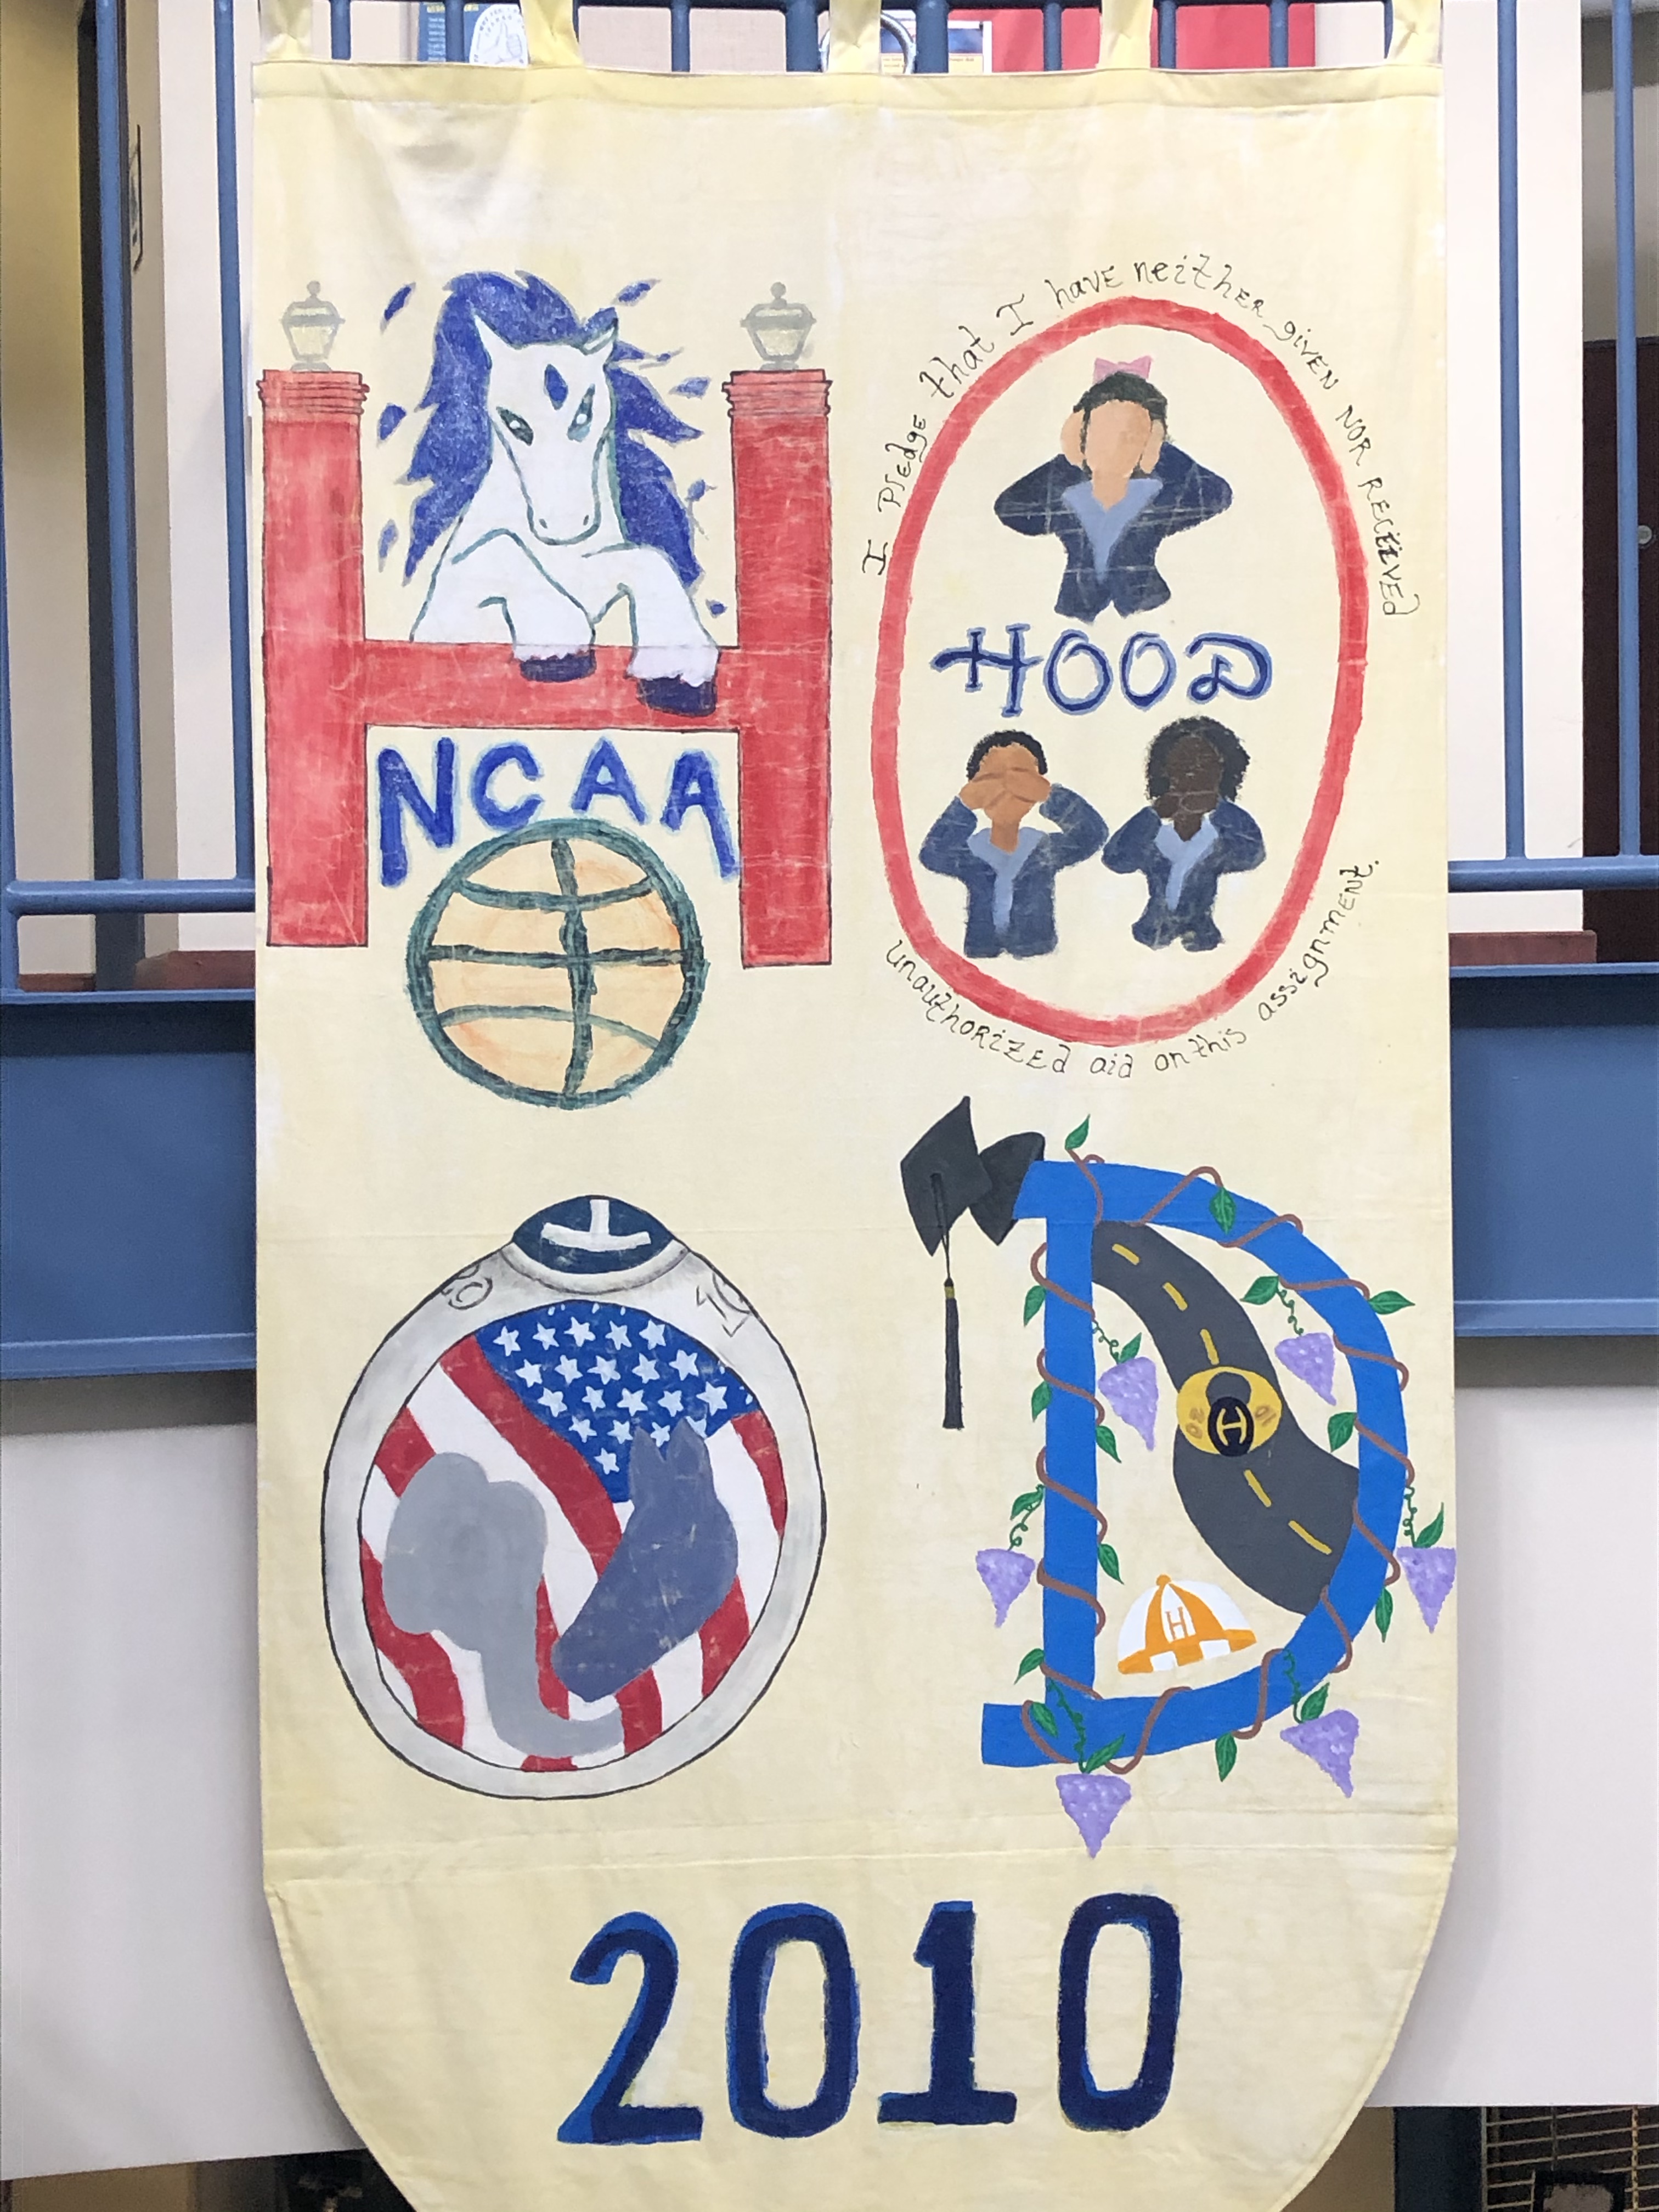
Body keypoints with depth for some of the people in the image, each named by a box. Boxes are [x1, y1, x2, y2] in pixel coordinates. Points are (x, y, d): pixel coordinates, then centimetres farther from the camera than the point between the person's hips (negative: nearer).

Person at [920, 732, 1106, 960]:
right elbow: (932, 856, -20)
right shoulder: (970, 851, 0)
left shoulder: (1046, 848, 2)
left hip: (1040, 961, 0)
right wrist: (965, 803, -31)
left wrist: (1052, 796, -29)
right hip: (981, 962, 0)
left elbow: (1093, 835, -14)